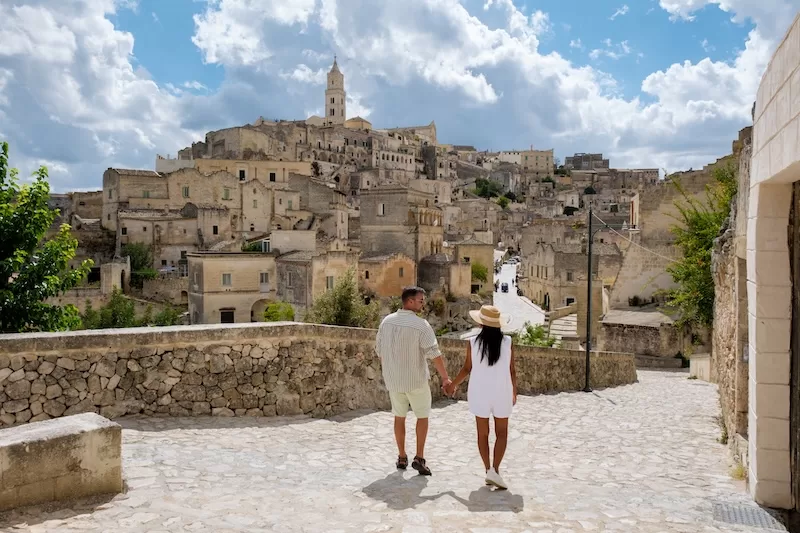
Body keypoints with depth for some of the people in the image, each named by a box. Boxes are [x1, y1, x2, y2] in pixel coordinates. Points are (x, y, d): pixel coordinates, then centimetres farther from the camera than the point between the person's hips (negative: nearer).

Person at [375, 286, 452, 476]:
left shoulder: (387, 321, -1)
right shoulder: (421, 325, -17)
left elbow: (379, 350, 7)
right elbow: (434, 354, -17)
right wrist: (445, 377, -10)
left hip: (393, 379, 4)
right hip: (416, 379, -4)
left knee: (399, 416, 17)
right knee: (422, 416, 12)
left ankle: (402, 457, 21)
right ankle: (419, 458, 6)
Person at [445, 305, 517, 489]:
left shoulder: (473, 342, -9)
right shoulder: (507, 342, -8)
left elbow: (467, 368, -3)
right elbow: (512, 370, -3)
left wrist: (453, 385, 13)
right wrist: (514, 392, 11)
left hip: (480, 393, 0)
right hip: (501, 393, 0)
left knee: (482, 433, 13)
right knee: (502, 433, 12)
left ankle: (488, 470, 14)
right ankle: (494, 470, 0)